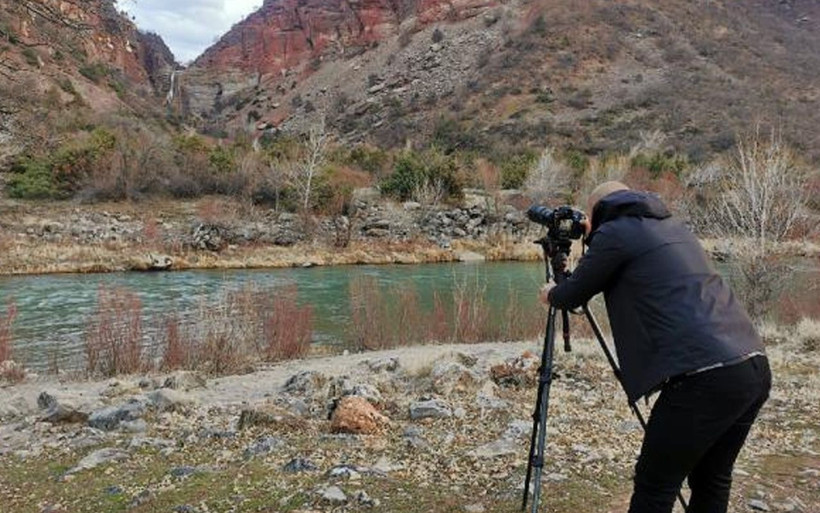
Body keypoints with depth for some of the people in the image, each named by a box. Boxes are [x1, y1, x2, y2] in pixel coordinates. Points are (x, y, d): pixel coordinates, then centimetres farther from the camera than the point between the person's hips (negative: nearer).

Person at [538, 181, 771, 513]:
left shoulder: (615, 232, 0)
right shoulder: (671, 225, 23)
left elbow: (574, 295, 9)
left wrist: (551, 295, 31)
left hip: (703, 377, -8)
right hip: (754, 368, 9)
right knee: (711, 480, 21)